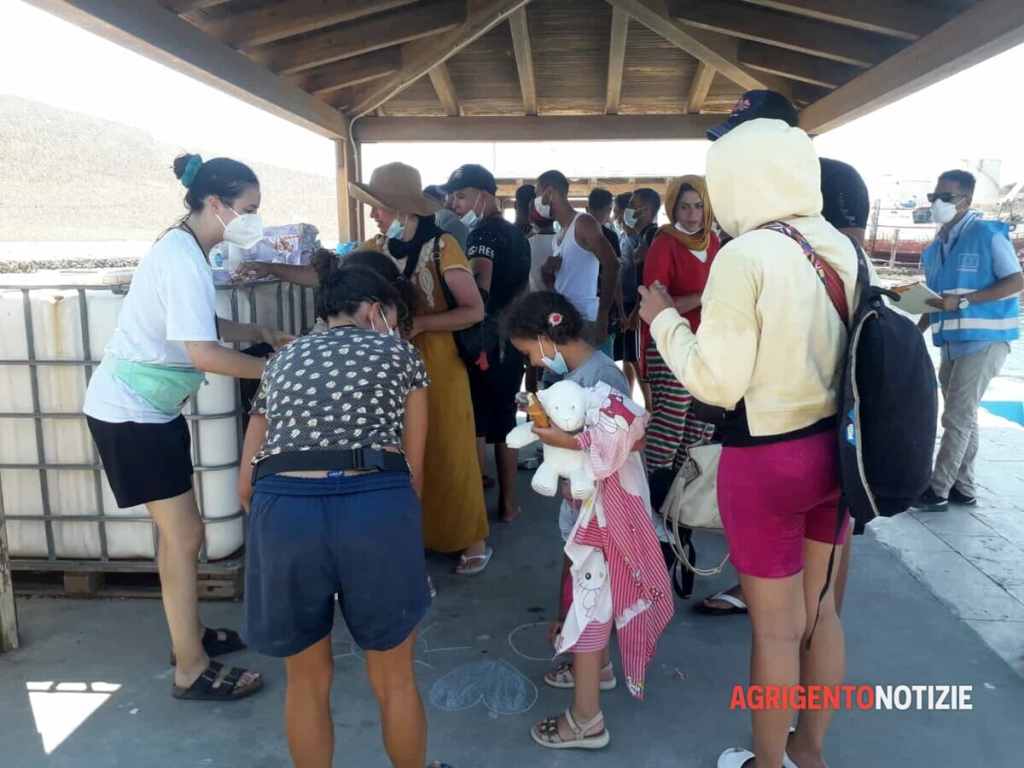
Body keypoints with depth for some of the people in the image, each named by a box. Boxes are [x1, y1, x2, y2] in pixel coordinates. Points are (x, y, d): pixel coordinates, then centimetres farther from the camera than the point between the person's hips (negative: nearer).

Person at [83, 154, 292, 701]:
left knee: (176, 531, 17)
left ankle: (188, 635, 32)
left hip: (149, 407, 10)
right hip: (129, 411, -10)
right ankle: (191, 671, 9)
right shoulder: (182, 257, -23)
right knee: (184, 535, -4)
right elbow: (203, 353, -30)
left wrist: (266, 335, 6)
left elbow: (206, 325, 17)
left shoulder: (185, 249, 8)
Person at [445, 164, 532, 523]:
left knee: (475, 424, 1)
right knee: (504, 422, 15)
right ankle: (508, 503, 22)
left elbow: (478, 290, -24)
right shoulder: (516, 234, 14)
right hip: (512, 339, 8)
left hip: (485, 341, -8)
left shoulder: (483, 233, -12)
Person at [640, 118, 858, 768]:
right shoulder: (842, 248, 2)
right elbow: (836, 348, 12)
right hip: (833, 446, 8)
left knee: (775, 629, 10)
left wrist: (665, 318, -4)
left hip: (766, 459, -7)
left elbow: (716, 383, -19)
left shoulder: (745, 257, -20)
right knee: (821, 610, 22)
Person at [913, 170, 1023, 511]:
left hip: (983, 339, -7)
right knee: (963, 416, 12)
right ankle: (963, 489, 21)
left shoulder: (987, 233, -9)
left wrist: (963, 300, -22)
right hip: (952, 342, 7)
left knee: (956, 417, -6)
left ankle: (937, 491, 1)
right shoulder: (935, 248, 12)